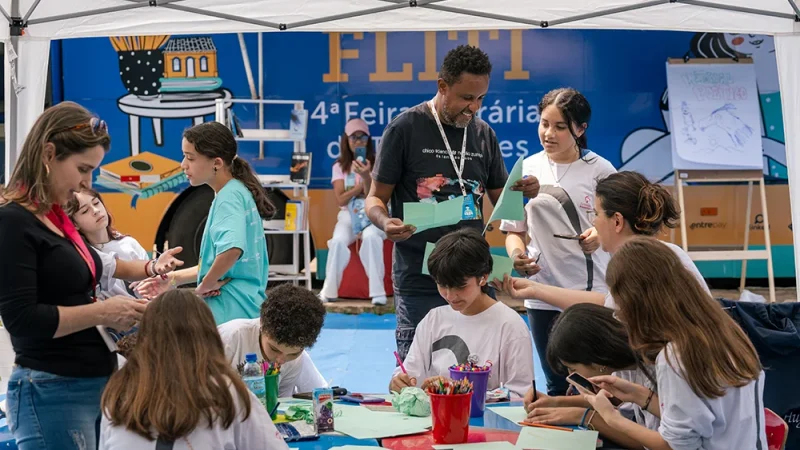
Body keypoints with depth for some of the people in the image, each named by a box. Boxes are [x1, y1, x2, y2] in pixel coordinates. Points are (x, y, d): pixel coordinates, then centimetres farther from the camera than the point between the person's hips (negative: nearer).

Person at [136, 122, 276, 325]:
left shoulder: (229, 197, -14)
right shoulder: (236, 193, 15)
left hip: (231, 310, -10)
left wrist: (204, 285, -19)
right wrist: (173, 279, 19)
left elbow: (232, 249, -35)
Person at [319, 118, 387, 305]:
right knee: (338, 241, -31)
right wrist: (362, 186, -12)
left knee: (370, 237, -36)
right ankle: (329, 291, -21)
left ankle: (377, 291, -35)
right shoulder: (340, 166, 9)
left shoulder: (376, 163, 4)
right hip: (348, 214, 1)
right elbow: (341, 200, -1)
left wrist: (366, 176, -23)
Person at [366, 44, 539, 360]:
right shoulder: (405, 128, -3)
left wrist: (523, 193, -8)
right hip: (419, 278, -4)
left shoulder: (484, 134, 11)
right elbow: (376, 198, -1)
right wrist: (385, 222, -23)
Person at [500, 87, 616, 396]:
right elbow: (514, 230, 10)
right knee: (556, 385, 12)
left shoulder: (600, 170, -3)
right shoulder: (527, 170, 4)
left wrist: (601, 235, -19)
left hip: (593, 293, -3)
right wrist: (517, 254, -12)